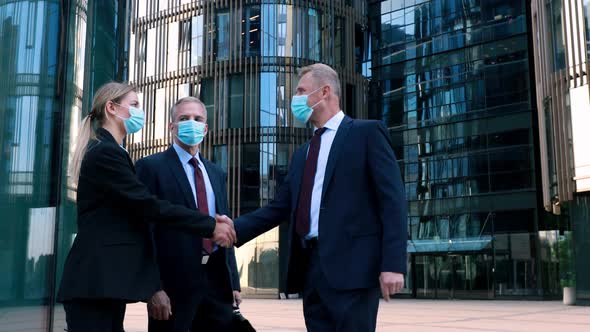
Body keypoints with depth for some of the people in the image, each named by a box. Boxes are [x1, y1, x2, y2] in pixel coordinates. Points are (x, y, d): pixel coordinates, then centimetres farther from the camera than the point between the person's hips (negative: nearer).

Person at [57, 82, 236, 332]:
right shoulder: (105, 152, -12)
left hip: (105, 279, 10)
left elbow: (139, 208, 14)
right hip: (95, 280, -10)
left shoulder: (107, 152, 19)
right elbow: (149, 206, -18)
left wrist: (208, 221, 5)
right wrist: (210, 225, -13)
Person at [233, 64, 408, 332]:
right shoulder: (302, 154, 23)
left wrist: (393, 264, -16)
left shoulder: (367, 133, 1)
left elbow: (393, 200, -7)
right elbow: (279, 208, 18)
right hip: (310, 265, 7)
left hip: (351, 264, -7)